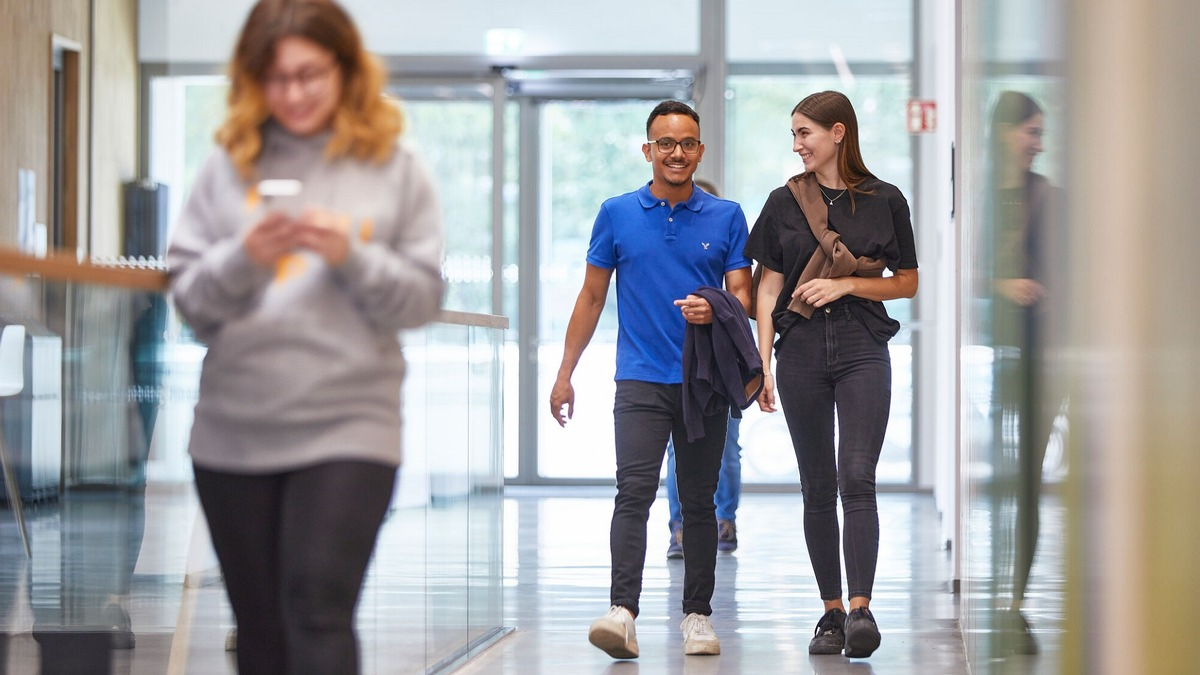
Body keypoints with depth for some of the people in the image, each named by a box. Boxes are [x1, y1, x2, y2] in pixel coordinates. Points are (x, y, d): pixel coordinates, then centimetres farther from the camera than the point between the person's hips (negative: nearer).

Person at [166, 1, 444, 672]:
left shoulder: (395, 168, 2)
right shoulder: (229, 166, 5)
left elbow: (424, 296, 1)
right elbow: (188, 296, 4)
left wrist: (353, 257, -15)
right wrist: (241, 259, -14)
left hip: (349, 423, -3)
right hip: (234, 432, 3)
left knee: (319, 610, -13)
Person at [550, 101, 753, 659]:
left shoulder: (727, 217, 6)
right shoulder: (618, 214, 6)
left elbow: (742, 294, 4)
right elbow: (592, 296, 10)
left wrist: (715, 310, -19)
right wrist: (565, 373, 8)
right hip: (640, 379, -1)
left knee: (699, 502, 7)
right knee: (634, 492, -15)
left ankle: (697, 614, 15)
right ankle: (622, 611, -23)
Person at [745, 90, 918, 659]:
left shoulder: (884, 201, 4)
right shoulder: (785, 202, 8)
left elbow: (908, 282, 8)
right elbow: (769, 286, 8)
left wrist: (845, 285, -7)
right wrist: (762, 362, 0)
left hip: (862, 350, -2)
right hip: (801, 351, 2)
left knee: (857, 480, -13)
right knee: (818, 488, 5)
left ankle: (861, 609, -16)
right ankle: (832, 612, 10)